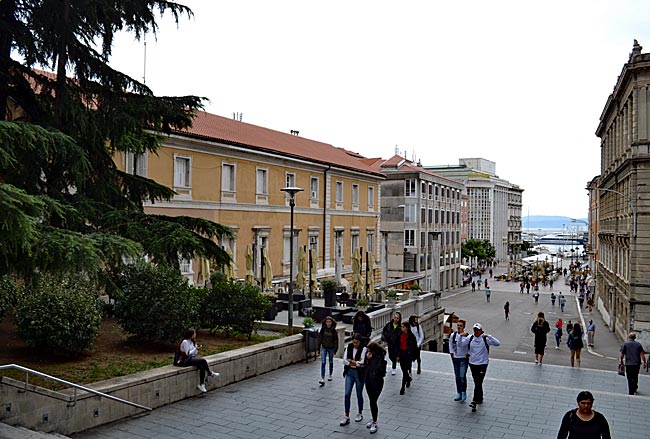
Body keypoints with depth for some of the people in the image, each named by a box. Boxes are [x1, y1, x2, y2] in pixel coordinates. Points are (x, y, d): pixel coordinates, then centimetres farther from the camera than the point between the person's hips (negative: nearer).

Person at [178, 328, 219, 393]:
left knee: (202, 366, -21)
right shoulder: (185, 342, -13)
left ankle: (201, 385, -18)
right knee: (203, 361, -26)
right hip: (185, 360, -8)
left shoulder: (192, 341, 13)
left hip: (192, 357, 8)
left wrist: (197, 349, -3)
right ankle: (210, 373, -4)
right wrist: (196, 349, -19)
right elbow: (188, 354, -16)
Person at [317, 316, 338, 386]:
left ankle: (330, 375, 37)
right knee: (323, 363, -9)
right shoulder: (323, 329, -6)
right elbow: (320, 338, 1)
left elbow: (336, 340, -4)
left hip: (331, 348, 0)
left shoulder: (333, 330, -9)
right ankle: (322, 379, -13)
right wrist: (319, 347, 1)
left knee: (331, 362, 16)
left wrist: (335, 349, -5)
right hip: (324, 348, 0)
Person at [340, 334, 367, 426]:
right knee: (347, 394, 0)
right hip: (349, 373, 3)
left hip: (359, 374, -3)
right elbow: (344, 360, -7)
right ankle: (347, 417, 8)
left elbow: (362, 363, -21)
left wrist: (351, 361, -14)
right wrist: (357, 362, -16)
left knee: (359, 395, 11)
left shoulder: (363, 349, -14)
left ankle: (360, 414, 31)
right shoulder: (349, 347, -2)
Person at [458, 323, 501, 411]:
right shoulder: (470, 338, 1)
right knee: (476, 383, 16)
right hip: (472, 363, 4)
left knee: (478, 383, -9)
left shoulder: (485, 339, -9)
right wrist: (461, 337, -16)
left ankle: (474, 401, -11)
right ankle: (480, 398, 33)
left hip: (482, 364, -4)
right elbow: (460, 344, 1)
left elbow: (498, 343, -18)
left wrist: (488, 336, -27)